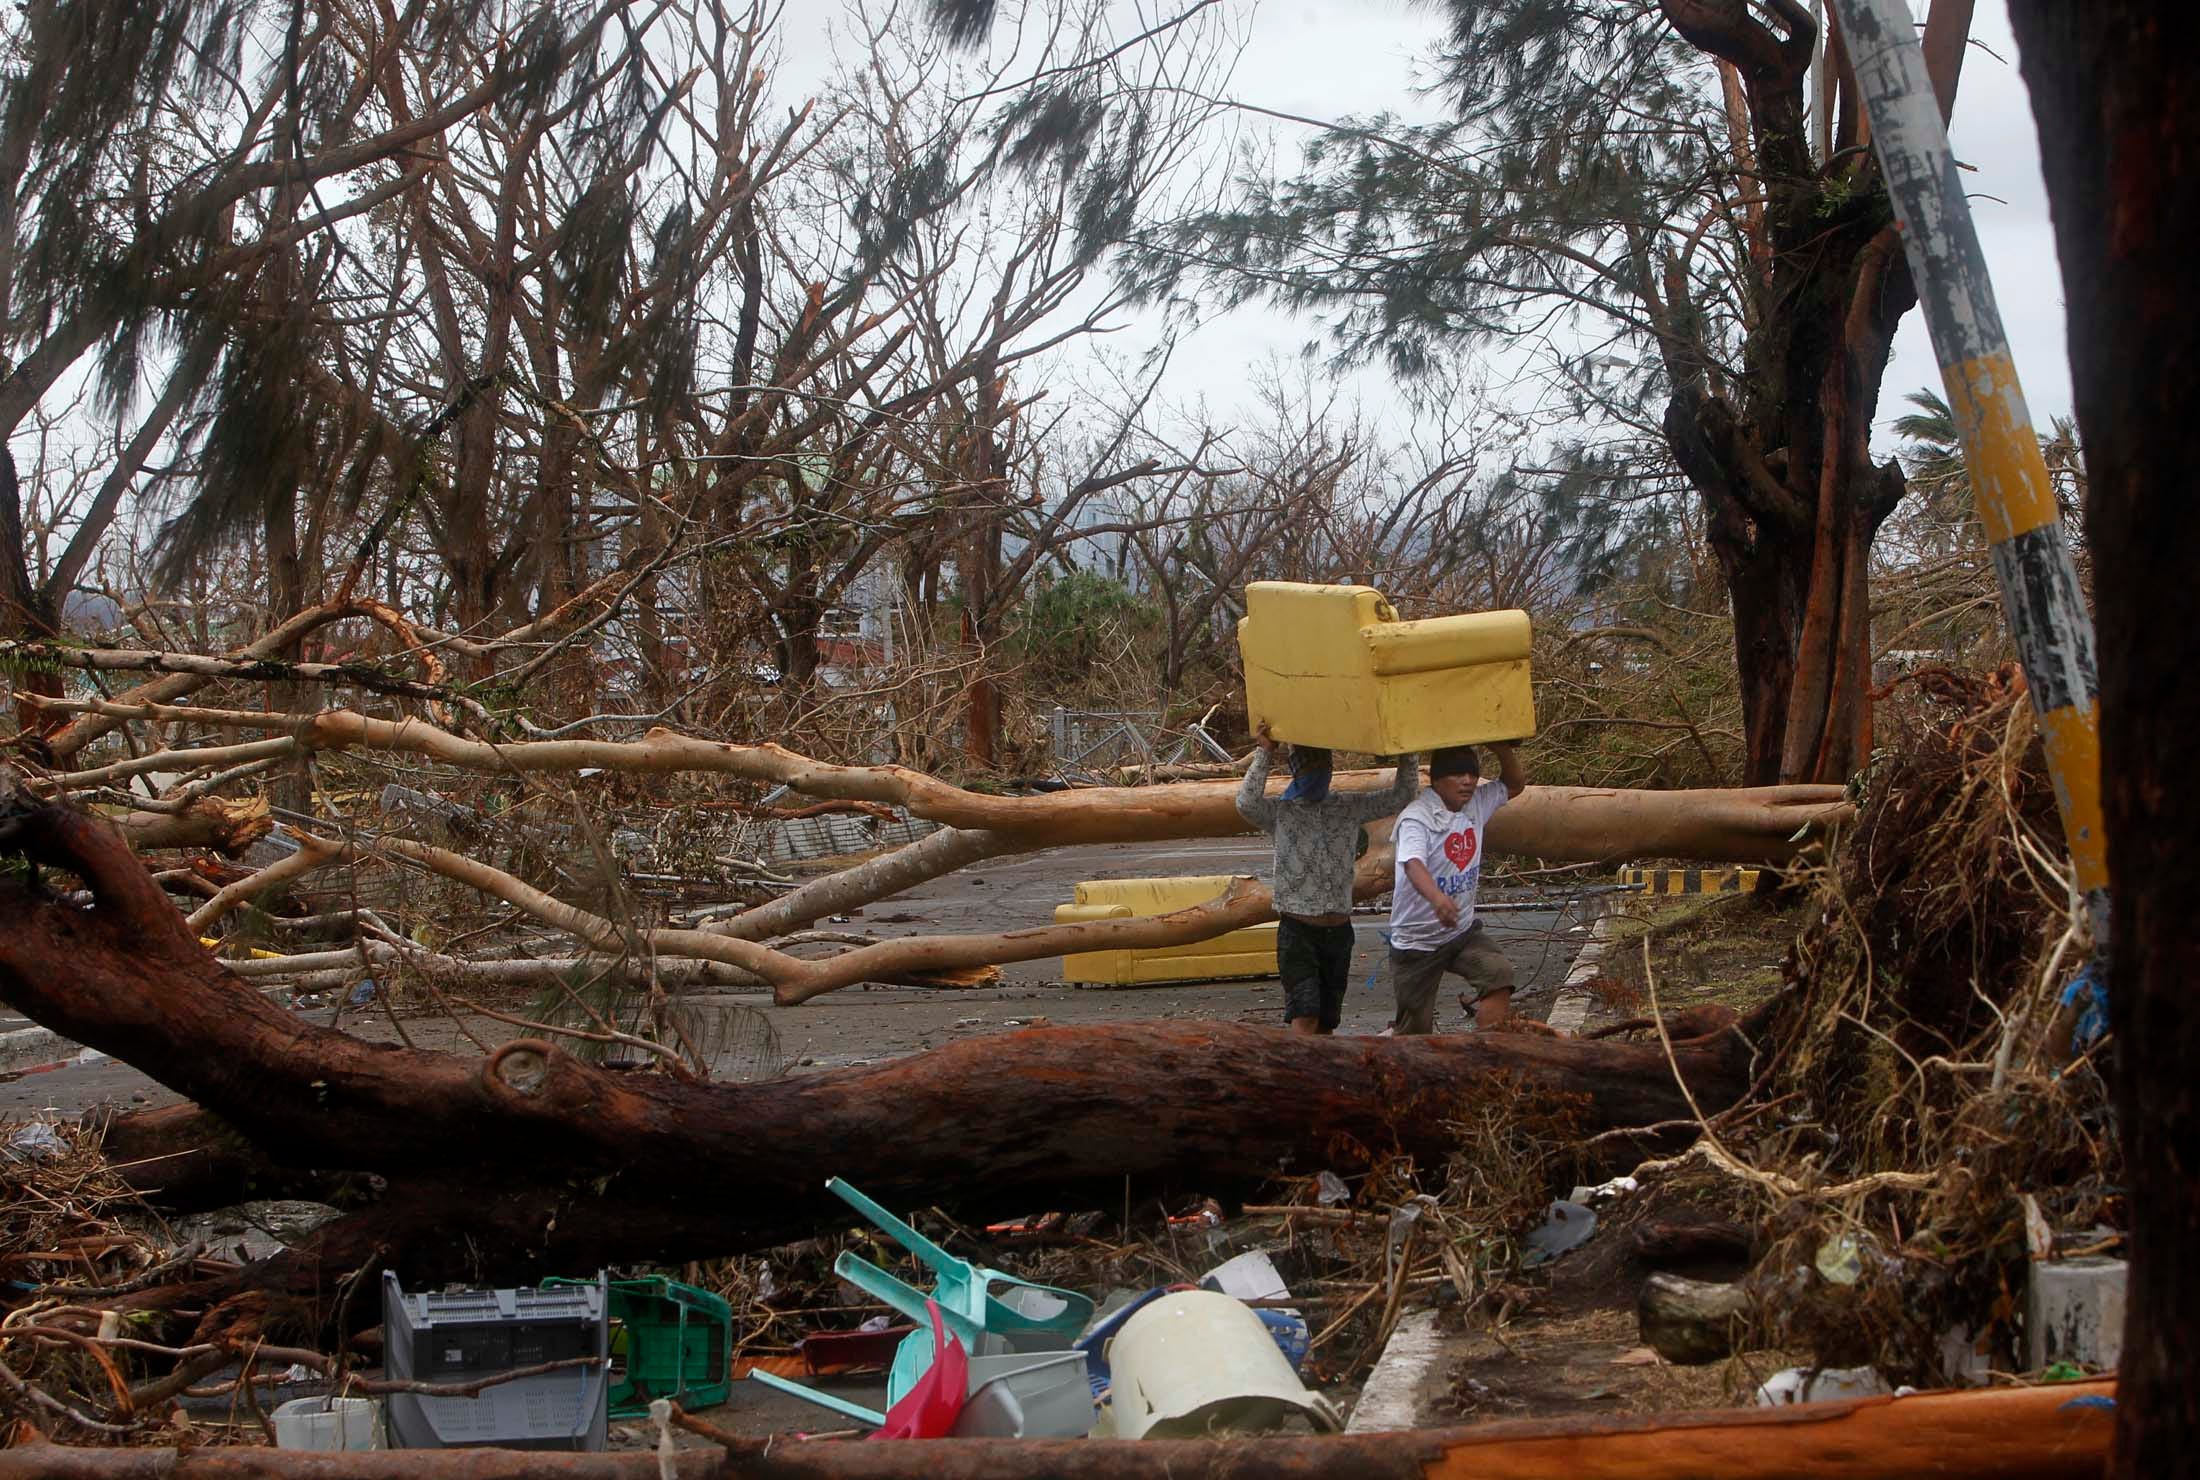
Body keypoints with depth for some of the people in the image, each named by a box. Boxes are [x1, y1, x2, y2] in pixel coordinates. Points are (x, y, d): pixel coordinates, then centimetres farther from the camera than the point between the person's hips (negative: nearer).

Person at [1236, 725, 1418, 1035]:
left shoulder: (1349, 807, 9)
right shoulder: (1280, 811, -2)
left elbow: (1401, 796, 6)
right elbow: (1247, 803, -22)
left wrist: (1405, 753, -7)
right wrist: (1264, 754, -21)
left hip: (1339, 931, 4)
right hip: (1297, 930, -4)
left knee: (1326, 1023, 9)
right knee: (1305, 1018, -17)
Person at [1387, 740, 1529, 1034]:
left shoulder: (1475, 804, 0)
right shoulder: (1417, 819, -23)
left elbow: (1514, 785, 16)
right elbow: (1413, 864, -41)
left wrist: (1503, 750, -6)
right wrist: (1437, 898, -62)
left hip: (1463, 932, 5)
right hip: (1417, 940, -5)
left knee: (1499, 974, -23)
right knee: (1416, 1029, 6)